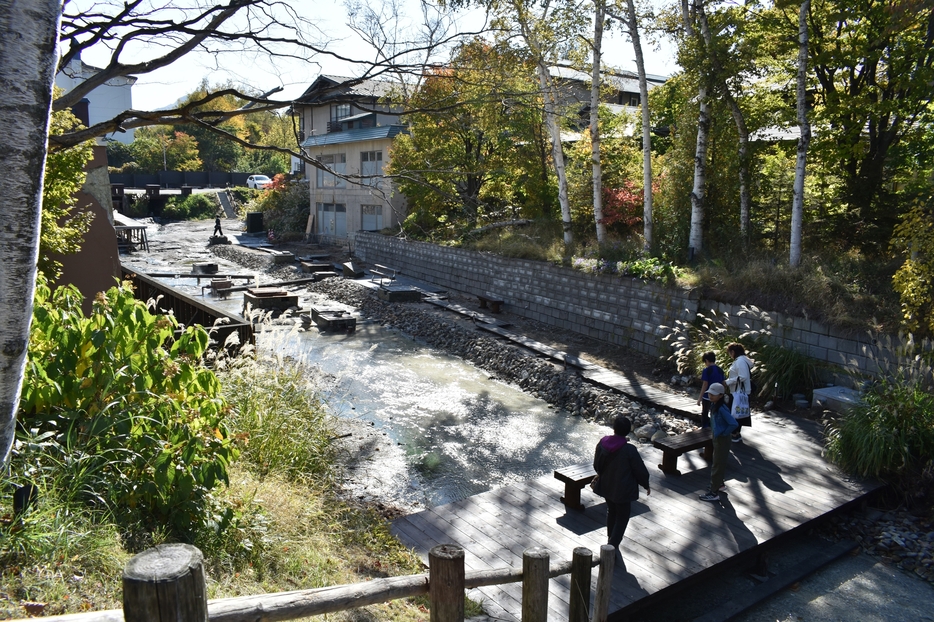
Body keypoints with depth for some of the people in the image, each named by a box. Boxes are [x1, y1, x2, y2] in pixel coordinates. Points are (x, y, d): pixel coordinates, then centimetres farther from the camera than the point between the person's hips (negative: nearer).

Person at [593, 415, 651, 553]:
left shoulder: (602, 444, -11)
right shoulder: (629, 450, -26)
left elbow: (596, 465, 4)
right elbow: (640, 470, -14)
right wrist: (646, 485, 5)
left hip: (606, 486, 6)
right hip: (623, 490, -5)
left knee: (611, 512, 26)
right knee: (622, 517, 11)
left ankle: (611, 540, 43)